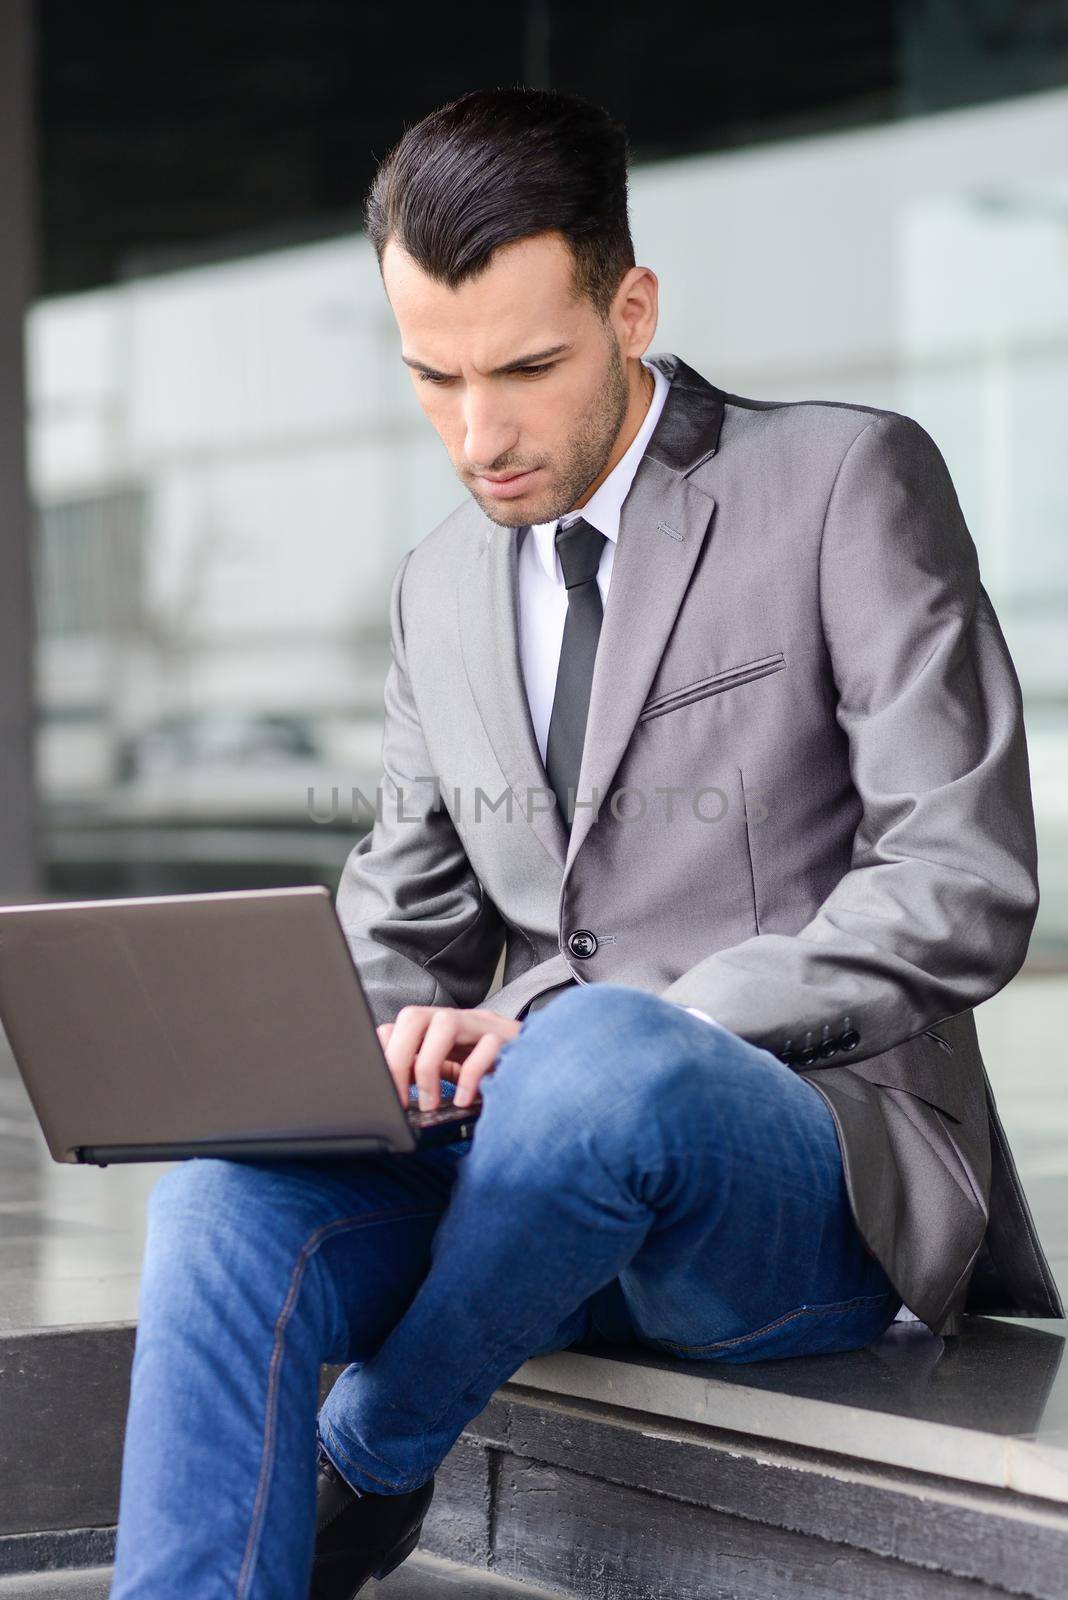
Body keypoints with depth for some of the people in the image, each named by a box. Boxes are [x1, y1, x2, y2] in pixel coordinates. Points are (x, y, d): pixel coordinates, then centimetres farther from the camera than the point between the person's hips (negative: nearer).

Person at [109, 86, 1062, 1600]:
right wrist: (391, 1044, -5)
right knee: (227, 1205, -27)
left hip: (828, 1175, -4)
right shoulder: (440, 587, 17)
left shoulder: (848, 484, -2)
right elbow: (404, 917, 21)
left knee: (598, 1059, -38)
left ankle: (364, 1472, -13)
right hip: (533, 1151, 5)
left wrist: (608, 1025, -17)